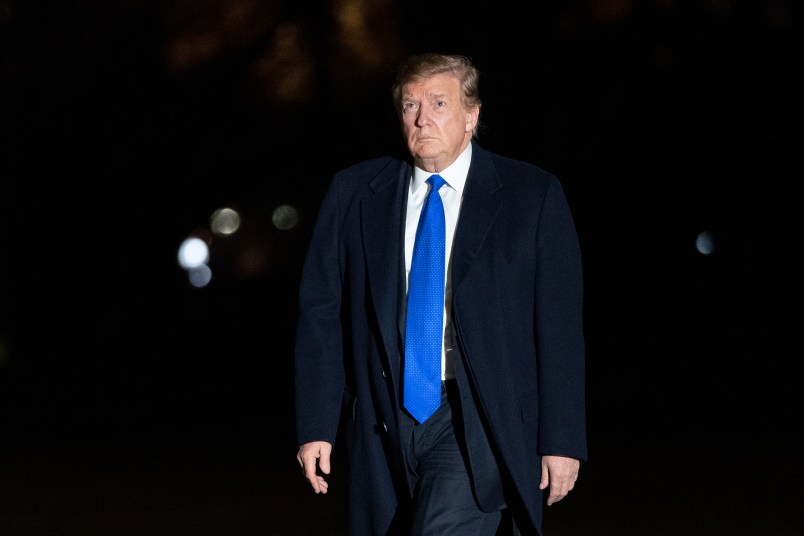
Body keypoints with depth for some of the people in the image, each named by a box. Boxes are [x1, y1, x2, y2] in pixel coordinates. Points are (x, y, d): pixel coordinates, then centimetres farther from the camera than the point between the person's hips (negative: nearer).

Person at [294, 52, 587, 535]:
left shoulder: (532, 196, 1)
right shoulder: (353, 193, 8)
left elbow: (560, 326, -1)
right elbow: (321, 313, 8)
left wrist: (562, 440, -5)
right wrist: (315, 426, 1)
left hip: (481, 423, -3)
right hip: (384, 427, 4)